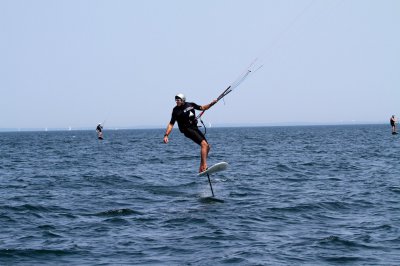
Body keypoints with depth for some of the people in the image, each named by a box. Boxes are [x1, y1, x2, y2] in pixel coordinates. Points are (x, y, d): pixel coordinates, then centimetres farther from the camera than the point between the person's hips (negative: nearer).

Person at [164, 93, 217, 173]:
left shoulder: (191, 105, 7)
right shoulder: (176, 110, -6)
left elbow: (202, 108, 19)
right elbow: (171, 124, -5)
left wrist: (211, 104, 4)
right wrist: (166, 135, -13)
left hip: (195, 128, 7)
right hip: (187, 130, -7)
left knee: (207, 146, 7)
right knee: (204, 144, -23)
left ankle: (201, 168, 14)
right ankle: (204, 166, -28)